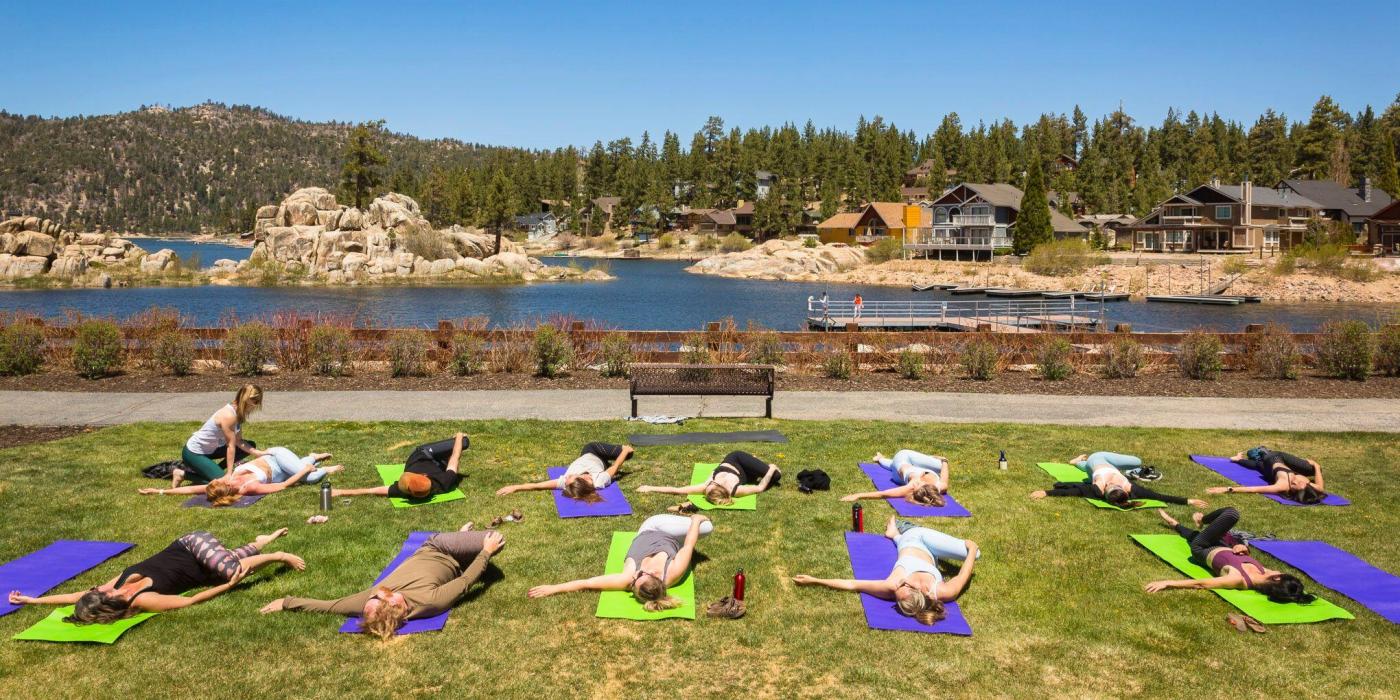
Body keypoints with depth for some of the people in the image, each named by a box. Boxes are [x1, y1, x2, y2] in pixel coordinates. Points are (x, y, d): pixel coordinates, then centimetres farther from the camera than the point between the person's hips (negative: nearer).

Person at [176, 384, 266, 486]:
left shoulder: (237, 412, -2)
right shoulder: (229, 415, -29)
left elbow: (238, 442, -1)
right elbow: (231, 445, -26)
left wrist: (258, 453, -9)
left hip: (210, 450, 10)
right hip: (193, 454, -10)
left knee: (251, 445, 7)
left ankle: (216, 469, 12)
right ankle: (183, 474, -2)